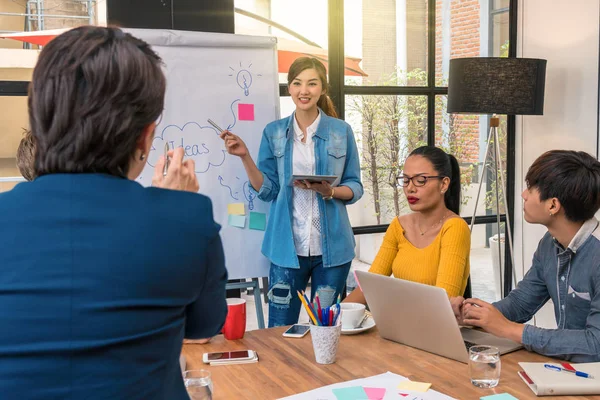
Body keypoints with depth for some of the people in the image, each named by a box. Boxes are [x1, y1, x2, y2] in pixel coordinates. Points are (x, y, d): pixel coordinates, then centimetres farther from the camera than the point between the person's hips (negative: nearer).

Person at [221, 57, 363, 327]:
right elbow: (268, 191, 1)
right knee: (280, 331, 5)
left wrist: (329, 191, -16)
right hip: (288, 247, 0)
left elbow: (355, 188, 4)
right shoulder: (274, 133, 4)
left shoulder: (341, 131, 2)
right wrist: (244, 156, -11)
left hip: (332, 247, 0)